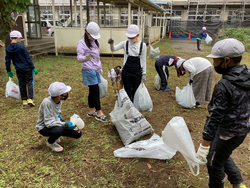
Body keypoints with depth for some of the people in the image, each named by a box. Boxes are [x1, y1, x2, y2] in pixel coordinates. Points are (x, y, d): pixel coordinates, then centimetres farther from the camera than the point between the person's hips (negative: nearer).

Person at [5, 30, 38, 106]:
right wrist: (33, 68, -6)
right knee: (29, 83, 2)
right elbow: (28, 58, -10)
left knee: (21, 84, 13)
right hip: (27, 68, -4)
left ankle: (24, 100, 19)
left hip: (18, 69, 4)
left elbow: (7, 60, 7)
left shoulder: (8, 48, 2)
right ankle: (30, 99, -9)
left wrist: (8, 71, 16)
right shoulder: (21, 47, -12)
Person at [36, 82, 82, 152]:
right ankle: (50, 142, -5)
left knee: (78, 133, -2)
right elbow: (49, 123, -31)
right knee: (58, 130, -40)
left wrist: (59, 116, -2)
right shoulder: (47, 102, -32)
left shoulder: (59, 99, -10)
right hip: (44, 127, -6)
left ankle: (55, 135, 17)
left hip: (55, 123, 7)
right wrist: (65, 124, -30)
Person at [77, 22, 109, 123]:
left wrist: (100, 67, 22)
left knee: (92, 91, 12)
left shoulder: (95, 41, 13)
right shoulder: (82, 43, -12)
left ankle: (91, 111, 23)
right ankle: (99, 113, 2)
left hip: (96, 70, 8)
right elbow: (79, 58, -23)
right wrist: (85, 58, -45)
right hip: (89, 71, -8)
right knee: (95, 92, -6)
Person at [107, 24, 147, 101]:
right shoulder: (125, 43, 0)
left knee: (135, 93, 8)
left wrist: (144, 73, 2)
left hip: (137, 72, 0)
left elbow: (143, 60, 2)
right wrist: (111, 43, -30)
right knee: (128, 92, 6)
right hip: (126, 72, 1)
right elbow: (113, 49, -8)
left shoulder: (142, 45, -2)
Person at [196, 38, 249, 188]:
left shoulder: (224, 85, -28)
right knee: (224, 157, 30)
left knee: (214, 164, 15)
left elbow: (215, 116, -28)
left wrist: (204, 145, -23)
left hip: (227, 133, -8)